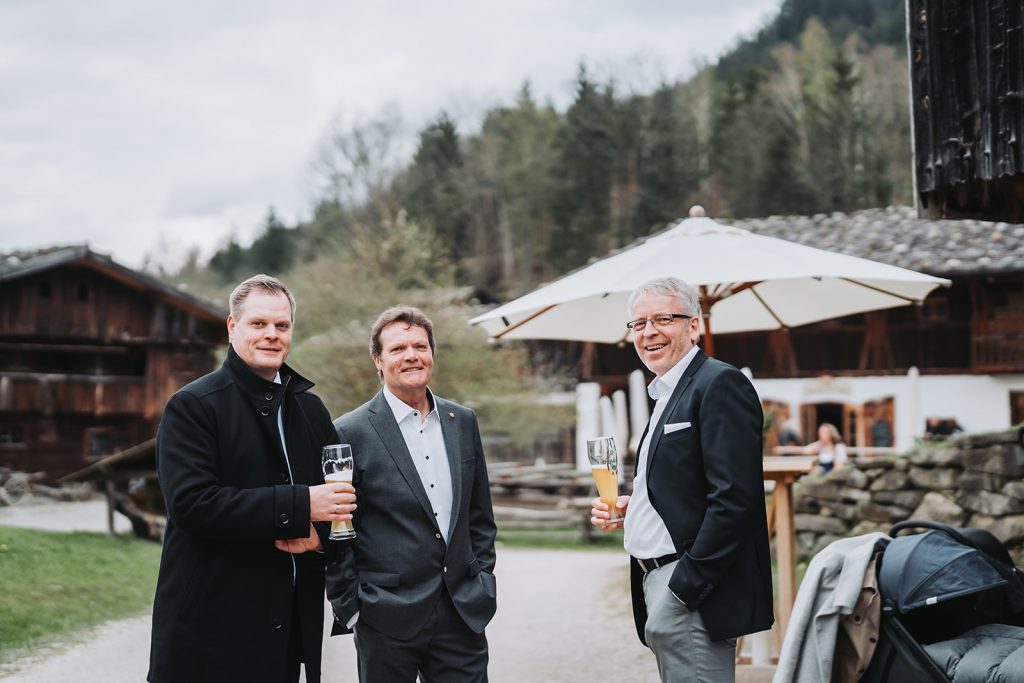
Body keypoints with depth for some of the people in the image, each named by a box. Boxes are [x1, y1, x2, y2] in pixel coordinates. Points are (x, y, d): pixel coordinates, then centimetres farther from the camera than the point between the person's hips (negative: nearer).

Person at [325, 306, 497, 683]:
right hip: (387, 621, -4)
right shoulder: (350, 433, -6)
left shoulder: (463, 422, 10)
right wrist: (350, 607, -6)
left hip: (463, 614, 4)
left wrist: (483, 581, 10)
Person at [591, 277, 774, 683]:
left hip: (693, 587, -9)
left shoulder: (720, 385, -11)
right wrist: (629, 508, 5)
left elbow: (733, 497, -20)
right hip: (660, 584, 10)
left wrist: (686, 585, -21)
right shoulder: (666, 394, 18)